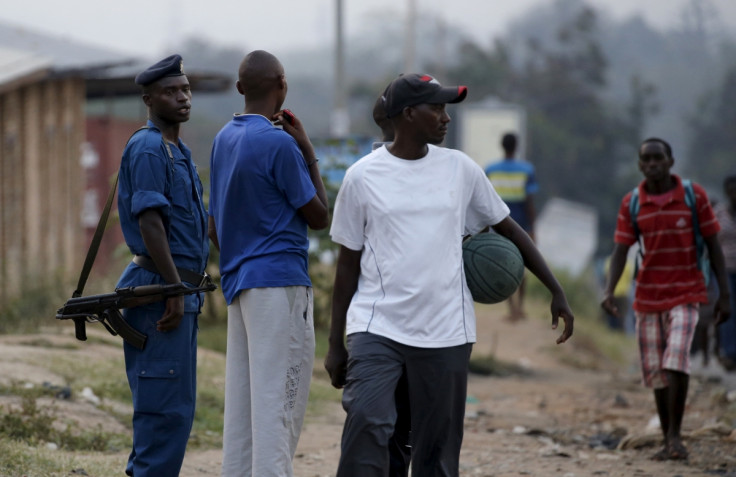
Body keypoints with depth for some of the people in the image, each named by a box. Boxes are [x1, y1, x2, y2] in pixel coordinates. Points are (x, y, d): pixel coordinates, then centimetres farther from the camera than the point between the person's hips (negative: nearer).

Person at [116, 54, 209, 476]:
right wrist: (174, 289, -23)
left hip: (180, 290, 10)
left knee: (177, 404, 12)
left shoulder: (178, 151, 20)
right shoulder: (149, 149, -12)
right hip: (162, 287, -10)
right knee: (167, 403, -11)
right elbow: (149, 221, -20)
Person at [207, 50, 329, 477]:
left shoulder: (224, 139, 12)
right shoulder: (279, 143, -13)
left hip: (239, 282, 8)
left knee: (242, 399, 9)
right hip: (280, 281, -8)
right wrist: (308, 152, -2)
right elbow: (319, 216, -7)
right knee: (279, 398, -8)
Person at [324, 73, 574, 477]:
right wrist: (335, 344, 5)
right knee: (367, 422, -22)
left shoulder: (460, 168, 7)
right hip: (376, 328, -2)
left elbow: (507, 229, 16)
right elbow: (348, 261, 6)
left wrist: (556, 291, 11)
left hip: (445, 334, 2)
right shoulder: (362, 177, 1)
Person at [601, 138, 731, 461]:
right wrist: (609, 291, -19)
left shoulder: (694, 196, -5)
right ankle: (668, 442, 16)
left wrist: (724, 294, -4)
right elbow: (620, 250, -3)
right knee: (655, 371, 6)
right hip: (648, 297, 3)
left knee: (676, 361, -21)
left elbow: (713, 245, -1)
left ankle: (675, 435, -11)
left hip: (685, 294, -3)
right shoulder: (631, 204, 0)